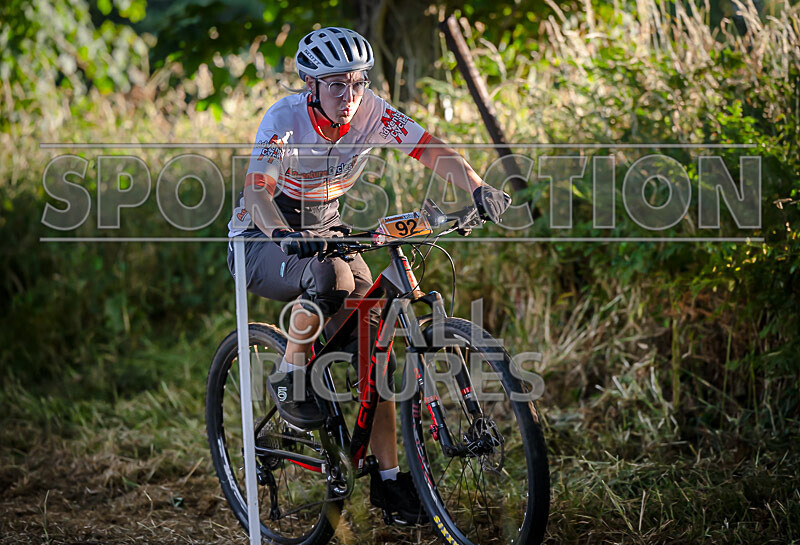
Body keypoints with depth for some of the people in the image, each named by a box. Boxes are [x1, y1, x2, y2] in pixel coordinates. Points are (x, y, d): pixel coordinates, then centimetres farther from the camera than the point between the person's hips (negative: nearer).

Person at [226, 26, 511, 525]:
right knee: (330, 278, -37)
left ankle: (389, 479, -3)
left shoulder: (372, 113, -14)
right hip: (263, 238, -5)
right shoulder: (285, 119, -25)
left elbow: (432, 148, -20)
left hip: (324, 231, 5)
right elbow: (258, 190, -35)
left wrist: (478, 188, -38)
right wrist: (284, 234, -55)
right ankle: (290, 380, -11)